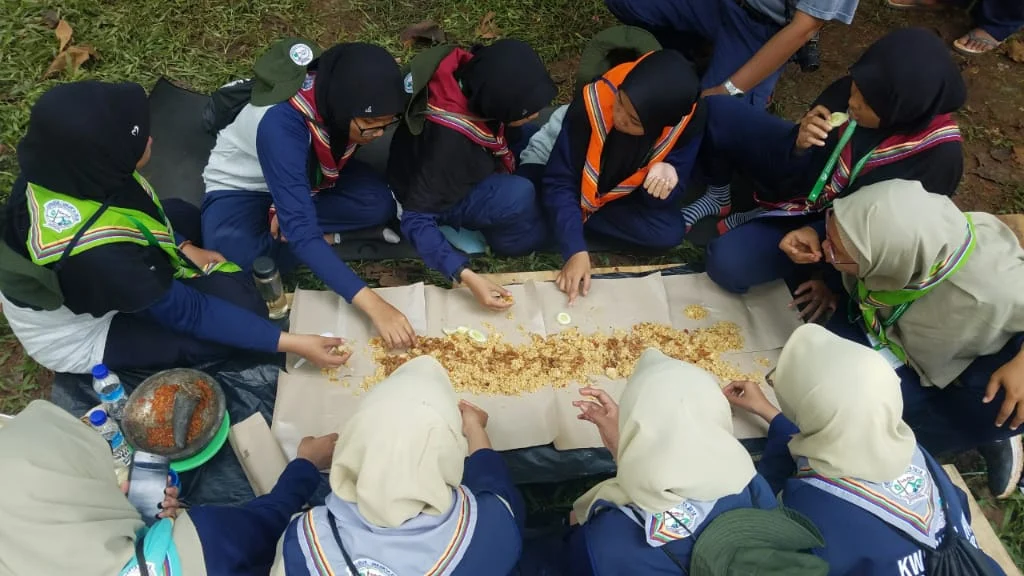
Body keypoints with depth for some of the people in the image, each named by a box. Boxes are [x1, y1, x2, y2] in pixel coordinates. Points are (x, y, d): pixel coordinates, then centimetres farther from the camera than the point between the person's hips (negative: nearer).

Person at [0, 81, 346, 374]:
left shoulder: (61, 167, -23)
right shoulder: (95, 255, -43)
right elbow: (184, 311, -32)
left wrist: (185, 248, -5)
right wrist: (291, 343, -30)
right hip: (81, 338, -7)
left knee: (183, 215, 20)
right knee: (243, 306, -15)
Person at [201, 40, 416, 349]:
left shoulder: (344, 98, -24)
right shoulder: (280, 124, -41)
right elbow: (300, 232, -45)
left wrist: (295, 209, -18)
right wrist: (374, 306, -52)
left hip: (309, 174, 4)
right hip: (242, 185, -4)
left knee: (379, 204, -23)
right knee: (235, 255, -35)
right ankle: (323, 239, -11)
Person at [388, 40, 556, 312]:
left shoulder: (476, 76, -24)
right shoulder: (447, 143, -41)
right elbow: (415, 221, -34)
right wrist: (467, 276, -40)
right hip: (433, 195, -7)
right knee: (519, 195, -32)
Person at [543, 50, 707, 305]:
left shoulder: (689, 122, -28)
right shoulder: (593, 103, -35)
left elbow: (663, 199, -20)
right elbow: (559, 181, -29)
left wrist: (668, 175, -44)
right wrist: (576, 250, -38)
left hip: (625, 197, 4)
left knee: (669, 233, -23)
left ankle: (580, 216, -9)